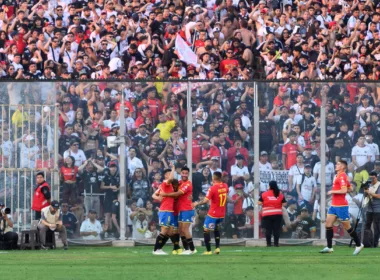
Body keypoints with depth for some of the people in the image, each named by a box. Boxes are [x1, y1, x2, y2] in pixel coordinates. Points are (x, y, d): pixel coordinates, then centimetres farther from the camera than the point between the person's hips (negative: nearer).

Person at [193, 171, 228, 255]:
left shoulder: (212, 188, -19)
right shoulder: (225, 186, 0)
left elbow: (206, 200, -22)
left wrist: (197, 204, -6)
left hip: (213, 213, -6)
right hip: (222, 214, 6)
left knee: (206, 230, 3)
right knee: (217, 229, 25)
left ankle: (208, 250, -3)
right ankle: (217, 247, 12)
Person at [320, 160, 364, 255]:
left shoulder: (342, 177, -16)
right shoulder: (338, 176, 13)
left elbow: (344, 190, -26)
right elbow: (350, 188, 19)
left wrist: (332, 191, -16)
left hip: (341, 206, -10)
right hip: (334, 205, 10)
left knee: (347, 226, 0)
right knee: (328, 224, 2)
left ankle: (359, 245, 13)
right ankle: (329, 247, 2)